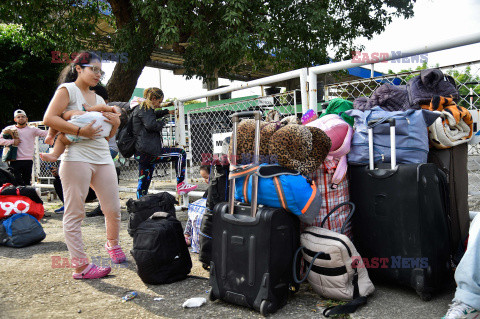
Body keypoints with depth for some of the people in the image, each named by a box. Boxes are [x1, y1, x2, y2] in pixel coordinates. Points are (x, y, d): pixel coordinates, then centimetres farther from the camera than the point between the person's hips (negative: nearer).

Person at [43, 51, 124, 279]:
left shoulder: (98, 98, 23)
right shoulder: (67, 89, 3)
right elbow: (49, 118, -12)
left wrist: (115, 123, 4)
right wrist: (80, 131, -17)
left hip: (103, 159, 7)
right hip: (76, 159, -6)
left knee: (113, 209, 6)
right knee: (74, 213, -1)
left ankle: (112, 244, 33)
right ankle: (80, 266, 5)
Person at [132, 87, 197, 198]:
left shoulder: (140, 108, 26)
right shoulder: (145, 108, -6)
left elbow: (152, 115, 48)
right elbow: (151, 125, -22)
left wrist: (167, 112, 45)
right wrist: (162, 123, -3)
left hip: (140, 154, 11)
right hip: (148, 152, -11)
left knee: (143, 185, 11)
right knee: (180, 153, -3)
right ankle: (180, 185, -1)